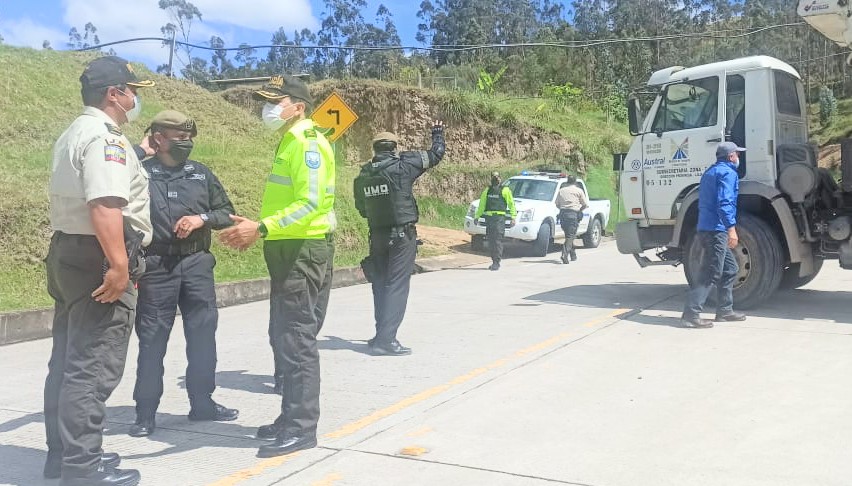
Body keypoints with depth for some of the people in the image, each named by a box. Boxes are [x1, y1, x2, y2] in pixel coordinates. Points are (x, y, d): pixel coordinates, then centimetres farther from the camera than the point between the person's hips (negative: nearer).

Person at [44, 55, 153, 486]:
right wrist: (119, 265, -30)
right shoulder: (104, 137, -15)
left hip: (67, 253, 11)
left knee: (67, 361, 16)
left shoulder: (73, 134, 19)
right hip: (96, 260, -11)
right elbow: (105, 206, -28)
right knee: (92, 367, -6)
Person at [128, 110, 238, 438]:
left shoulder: (201, 174, 9)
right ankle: (146, 414, 12)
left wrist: (202, 218, -6)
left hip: (197, 264, 4)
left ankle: (202, 402, 24)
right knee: (152, 340, 2)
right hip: (156, 267, -4)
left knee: (203, 335, 9)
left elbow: (227, 213, 12)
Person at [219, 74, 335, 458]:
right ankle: (291, 418, 24)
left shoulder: (306, 142, -13)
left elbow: (310, 204, -23)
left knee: (297, 340, -7)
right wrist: (255, 228, 15)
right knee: (284, 338, 14)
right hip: (289, 251, 11)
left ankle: (302, 428, 0)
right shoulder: (289, 143, 19)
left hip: (304, 251, -11)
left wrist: (262, 228, -30)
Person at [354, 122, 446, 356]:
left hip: (377, 236, 6)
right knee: (396, 285, -5)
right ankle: (386, 340, -10)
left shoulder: (363, 175, 4)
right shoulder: (402, 166, -10)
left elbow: (361, 208, 13)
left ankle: (382, 335, 23)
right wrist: (438, 134, 20)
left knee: (380, 284, 15)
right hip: (402, 235, -5)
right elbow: (436, 155, 1)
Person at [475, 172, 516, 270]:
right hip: (489, 218, 5)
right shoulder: (487, 190, 17)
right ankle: (494, 261, 13)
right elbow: (482, 204, 21)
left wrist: (513, 217, -5)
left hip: (499, 218, -5)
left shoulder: (505, 190, 3)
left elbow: (511, 204, 3)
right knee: (491, 241, 5)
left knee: (498, 240, -11)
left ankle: (497, 262, -10)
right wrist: (477, 216, 15)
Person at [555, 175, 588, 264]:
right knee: (570, 236, -7)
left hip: (562, 213, 4)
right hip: (573, 214, -4)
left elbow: (557, 204, 15)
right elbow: (585, 205, 4)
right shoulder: (579, 191, 4)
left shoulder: (561, 190, 14)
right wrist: (579, 209, 20)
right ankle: (565, 254, -25)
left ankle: (573, 256, 22)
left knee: (569, 235, 16)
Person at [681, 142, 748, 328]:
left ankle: (725, 310, 21)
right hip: (717, 230, -10)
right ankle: (691, 314, -14)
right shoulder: (727, 172, -8)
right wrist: (731, 228, -25)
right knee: (710, 274, -11)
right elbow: (725, 202, -21)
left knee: (730, 269, 17)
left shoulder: (710, 172, 22)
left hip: (705, 228, 10)